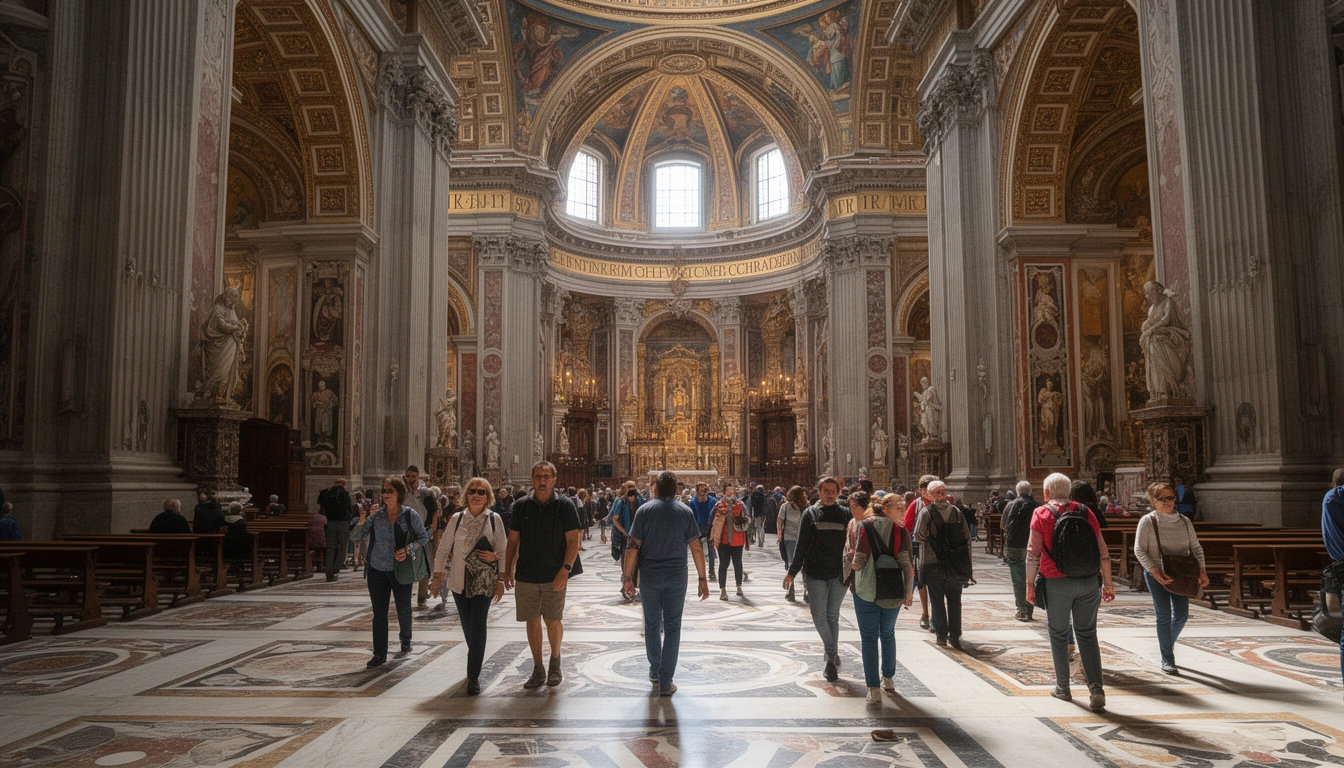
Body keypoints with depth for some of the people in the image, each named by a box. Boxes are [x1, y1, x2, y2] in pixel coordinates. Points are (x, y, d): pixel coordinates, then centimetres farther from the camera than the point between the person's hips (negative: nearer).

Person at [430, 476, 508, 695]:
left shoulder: (494, 519, -2)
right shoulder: (457, 518, 3)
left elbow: (503, 551, 0)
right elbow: (443, 549, 6)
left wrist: (501, 580, -5)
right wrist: (437, 576, 2)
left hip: (484, 581, -2)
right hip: (459, 580, 3)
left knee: (478, 625, -8)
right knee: (467, 625, 11)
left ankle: (474, 675, -4)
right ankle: (476, 662, 33)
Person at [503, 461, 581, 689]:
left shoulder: (564, 506, -3)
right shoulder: (522, 506, 5)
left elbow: (573, 541, -5)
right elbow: (513, 540, 10)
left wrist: (565, 569, -14)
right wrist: (507, 570, 4)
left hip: (554, 576, -2)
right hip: (526, 575, 2)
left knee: (553, 621, 3)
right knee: (532, 621, 6)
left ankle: (555, 664, 25)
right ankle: (538, 669, 18)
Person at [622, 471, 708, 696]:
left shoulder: (644, 510, -2)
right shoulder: (685, 511, 0)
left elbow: (633, 546, -6)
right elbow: (696, 548, -4)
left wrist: (627, 576, 0)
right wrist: (702, 579, 2)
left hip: (649, 575, 0)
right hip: (677, 576, 0)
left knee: (652, 624, 16)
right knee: (672, 626, 5)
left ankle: (655, 671, 29)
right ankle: (665, 681, 4)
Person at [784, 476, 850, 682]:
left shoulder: (846, 515, 3)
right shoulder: (810, 514, 1)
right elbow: (801, 545, 1)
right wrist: (792, 572, -1)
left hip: (839, 574, 0)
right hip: (816, 574, 0)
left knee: (832, 617, 8)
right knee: (819, 617, 0)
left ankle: (831, 658, 19)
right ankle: (833, 654, 13)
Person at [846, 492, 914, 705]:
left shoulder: (862, 526, -4)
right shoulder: (900, 531, -3)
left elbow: (856, 563, -8)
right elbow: (907, 564, -8)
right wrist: (909, 592, 0)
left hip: (866, 590, -1)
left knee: (869, 638, 4)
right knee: (888, 634, 22)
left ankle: (874, 690, -1)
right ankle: (888, 678, 35)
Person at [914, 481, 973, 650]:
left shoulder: (926, 512, -9)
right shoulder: (957, 512, 1)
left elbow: (918, 536, -9)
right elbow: (967, 538, 1)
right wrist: (968, 564, 6)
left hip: (933, 564, -3)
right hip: (956, 564, 3)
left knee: (937, 600, 7)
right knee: (954, 600, 10)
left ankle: (941, 635, 11)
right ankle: (955, 635, 11)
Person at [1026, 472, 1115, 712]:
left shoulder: (1042, 514, -4)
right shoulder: (1086, 513, 6)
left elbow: (1033, 553, -7)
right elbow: (1102, 552, 7)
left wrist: (1030, 584, 0)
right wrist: (1108, 584, 14)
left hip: (1057, 584, -3)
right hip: (1089, 582, 3)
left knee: (1059, 635, 11)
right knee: (1087, 635, 9)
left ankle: (1063, 687, 20)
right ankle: (1096, 690, -2)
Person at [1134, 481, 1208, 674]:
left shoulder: (1184, 521, 7)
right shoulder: (1147, 521, -6)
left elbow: (1196, 547, 10)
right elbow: (1139, 550, -9)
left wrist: (1201, 569, -6)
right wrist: (1155, 570, -21)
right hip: (1156, 574, -4)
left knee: (1182, 614, 4)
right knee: (1164, 615, -3)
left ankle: (1168, 642, 34)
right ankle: (1167, 659, 6)